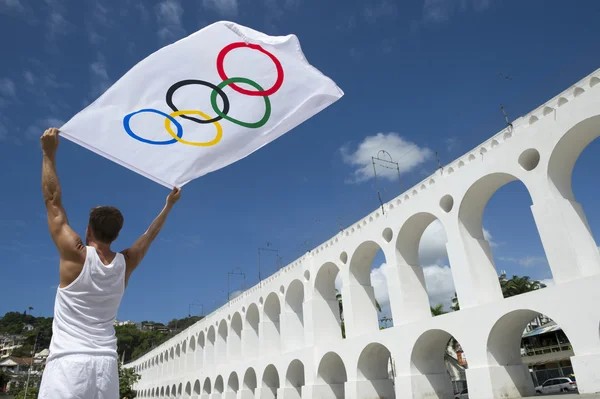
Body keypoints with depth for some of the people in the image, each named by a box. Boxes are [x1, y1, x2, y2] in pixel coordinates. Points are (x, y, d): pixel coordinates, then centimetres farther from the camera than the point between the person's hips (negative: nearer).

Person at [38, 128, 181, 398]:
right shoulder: (125, 264, 7)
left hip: (69, 362, -4)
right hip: (106, 364, 4)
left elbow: (52, 201, 4)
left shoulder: (76, 255, -3)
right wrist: (169, 205, 38)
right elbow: (149, 235, 25)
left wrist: (49, 154, 10)